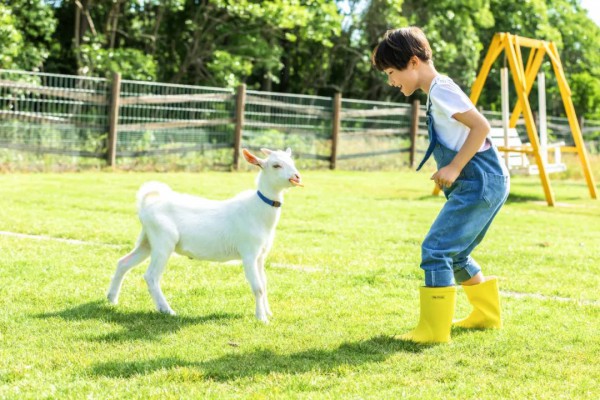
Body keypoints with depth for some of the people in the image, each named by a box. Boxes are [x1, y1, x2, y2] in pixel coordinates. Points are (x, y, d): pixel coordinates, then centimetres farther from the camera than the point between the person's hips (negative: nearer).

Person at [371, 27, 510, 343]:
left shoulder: (441, 88, -13)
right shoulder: (436, 92, 16)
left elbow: (481, 126, -21)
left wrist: (454, 168, -18)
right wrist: (450, 171, 11)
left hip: (481, 183, -11)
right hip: (483, 184, 11)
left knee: (435, 250, -13)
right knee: (453, 254, 20)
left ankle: (433, 330, -11)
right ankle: (487, 314, 32)